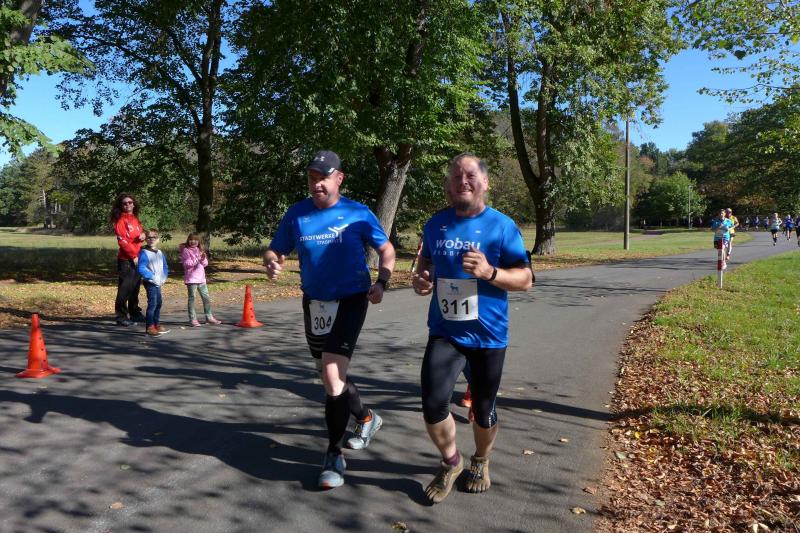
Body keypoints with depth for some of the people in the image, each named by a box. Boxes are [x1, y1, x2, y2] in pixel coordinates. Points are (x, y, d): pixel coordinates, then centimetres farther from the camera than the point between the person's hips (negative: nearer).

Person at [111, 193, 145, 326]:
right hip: (126, 259, -8)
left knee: (135, 287, 16)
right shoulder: (120, 220, -7)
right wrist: (133, 256, -16)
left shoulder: (135, 219, 15)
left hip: (137, 258, 8)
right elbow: (122, 241, -14)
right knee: (125, 288, -8)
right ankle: (121, 316, -3)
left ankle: (135, 313, 28)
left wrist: (143, 236, 0)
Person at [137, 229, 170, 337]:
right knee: (152, 304, -10)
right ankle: (149, 327, -5)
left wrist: (164, 278, 2)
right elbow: (141, 269, -19)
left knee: (158, 304, 14)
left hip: (158, 283, 8)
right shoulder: (144, 252, -12)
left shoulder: (160, 253, 10)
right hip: (150, 283, -8)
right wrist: (152, 277, -20)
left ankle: (157, 325, 26)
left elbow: (165, 267, 17)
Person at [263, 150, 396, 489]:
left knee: (332, 375, -16)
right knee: (331, 375, 18)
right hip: (314, 302, 5)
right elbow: (275, 250, 4)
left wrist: (381, 282, -15)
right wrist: (271, 264, -20)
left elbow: (386, 249, 3)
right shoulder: (297, 214, -1)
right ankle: (365, 418, 46)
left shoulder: (358, 214, -7)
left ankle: (334, 456, 0)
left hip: (350, 301, -4)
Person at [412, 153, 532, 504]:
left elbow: (525, 279, -8)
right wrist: (421, 279, -2)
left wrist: (489, 272, -26)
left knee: (483, 409, 12)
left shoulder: (502, 226, -7)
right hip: (444, 332, 2)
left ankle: (480, 462, 43)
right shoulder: (436, 224, 4)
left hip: (487, 335, -2)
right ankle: (451, 462, 20)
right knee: (432, 404, -11)